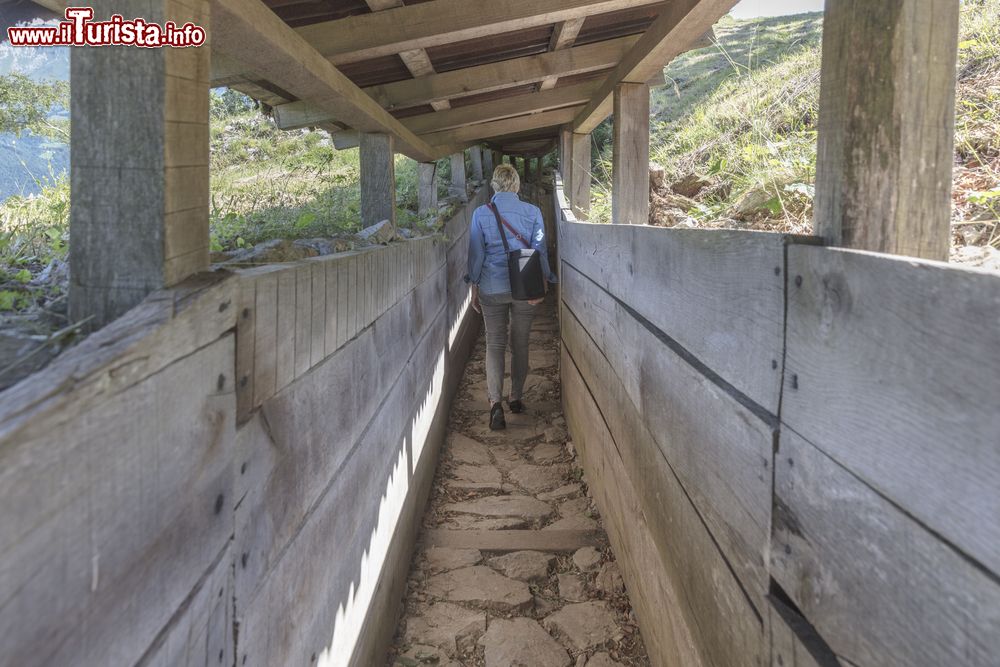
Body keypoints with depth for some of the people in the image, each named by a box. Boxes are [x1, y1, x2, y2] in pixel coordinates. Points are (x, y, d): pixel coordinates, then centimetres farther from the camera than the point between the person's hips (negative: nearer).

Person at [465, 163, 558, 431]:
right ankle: (516, 398, 24)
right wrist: (542, 284, 2)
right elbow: (540, 250, -2)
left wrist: (474, 288, 8)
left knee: (495, 344, 3)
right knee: (520, 343, 14)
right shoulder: (532, 212, -1)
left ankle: (495, 402, -13)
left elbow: (476, 254, 0)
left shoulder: (481, 213, -3)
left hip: (492, 288, -1)